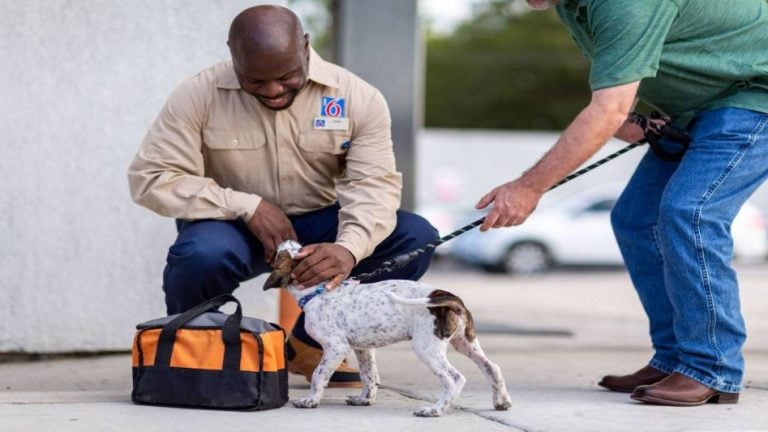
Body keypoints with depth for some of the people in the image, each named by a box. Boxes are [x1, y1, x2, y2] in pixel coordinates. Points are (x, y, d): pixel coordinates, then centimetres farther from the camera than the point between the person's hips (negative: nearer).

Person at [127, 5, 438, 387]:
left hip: (317, 227, 3)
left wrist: (348, 249, -40)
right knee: (203, 254, -38)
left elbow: (373, 184, -17)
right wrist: (247, 206, -26)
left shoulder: (358, 98, -12)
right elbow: (151, 177, -17)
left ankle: (310, 343, 0)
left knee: (416, 238, -20)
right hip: (233, 227, -3)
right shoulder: (199, 95, -15)